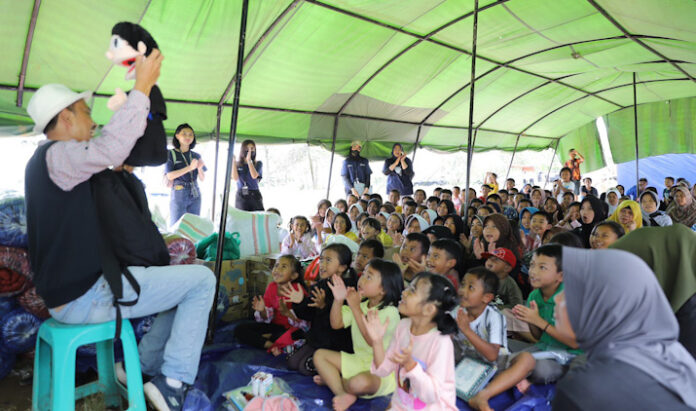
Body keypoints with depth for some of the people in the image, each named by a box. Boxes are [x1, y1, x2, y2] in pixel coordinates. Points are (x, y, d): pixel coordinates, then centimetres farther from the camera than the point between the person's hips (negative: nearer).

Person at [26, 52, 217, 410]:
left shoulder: (46, 161, 17)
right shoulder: (55, 155, -15)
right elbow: (110, 149, -36)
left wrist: (120, 169, 17)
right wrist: (142, 87, -29)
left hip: (72, 291, 10)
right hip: (86, 297, -10)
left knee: (184, 284, 19)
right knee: (202, 280, -9)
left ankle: (143, 366, 20)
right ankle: (173, 381, -8)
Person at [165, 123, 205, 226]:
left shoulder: (196, 156, 10)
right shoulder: (171, 154, 0)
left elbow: (202, 179, 9)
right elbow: (170, 176, -11)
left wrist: (200, 169, -12)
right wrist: (190, 168, -18)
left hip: (195, 195, 4)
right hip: (179, 194, -3)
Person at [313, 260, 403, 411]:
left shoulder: (390, 312, -18)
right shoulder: (361, 304, 5)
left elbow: (372, 340, -30)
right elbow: (336, 324, 1)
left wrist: (356, 308, -32)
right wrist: (338, 300, -16)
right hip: (359, 361, 8)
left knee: (360, 382, -38)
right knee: (319, 355, 4)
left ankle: (331, 380, -3)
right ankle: (343, 394, -15)